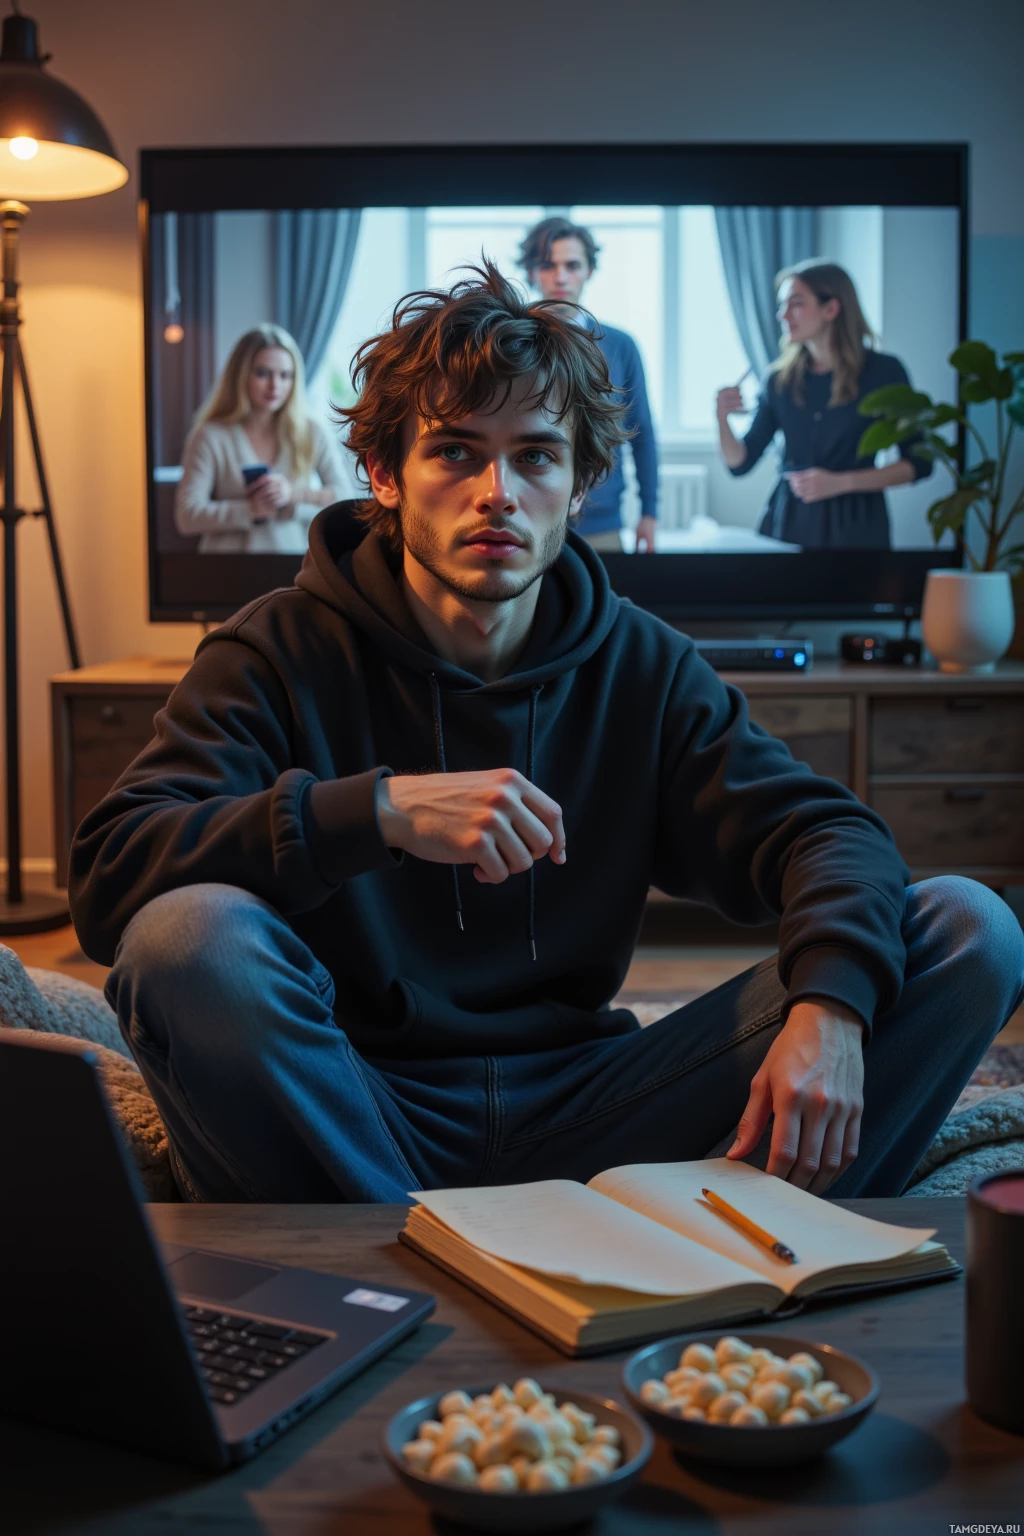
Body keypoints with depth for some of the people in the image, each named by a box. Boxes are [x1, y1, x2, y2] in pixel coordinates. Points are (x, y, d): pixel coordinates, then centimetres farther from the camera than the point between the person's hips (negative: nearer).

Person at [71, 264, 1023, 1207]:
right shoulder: (284, 653, -4)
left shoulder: (641, 668, 7)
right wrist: (379, 810, -31)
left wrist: (828, 1008, -24)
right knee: (188, 930, -35)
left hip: (571, 1114, 3)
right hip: (359, 1119, -2)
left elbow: (827, 834, -1)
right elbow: (106, 872, -17)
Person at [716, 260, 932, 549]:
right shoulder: (779, 379, 5)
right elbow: (740, 463, 6)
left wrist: (839, 482, -13)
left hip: (854, 525, -2)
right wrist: (722, 419, -14)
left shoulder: (884, 371, -3)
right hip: (788, 522, 2)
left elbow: (918, 463, -3)